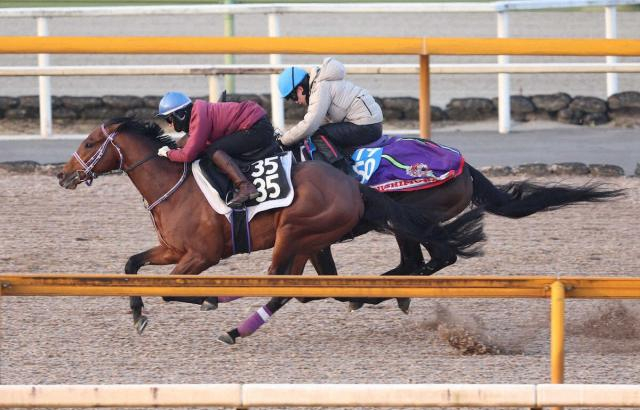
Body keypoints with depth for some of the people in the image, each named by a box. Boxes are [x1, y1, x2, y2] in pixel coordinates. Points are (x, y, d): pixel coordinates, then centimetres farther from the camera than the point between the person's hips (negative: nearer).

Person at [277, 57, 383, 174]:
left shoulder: (320, 89, -15)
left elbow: (309, 125, -23)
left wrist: (283, 141, -12)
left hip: (366, 128, -11)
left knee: (318, 136, -16)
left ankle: (343, 171, -24)